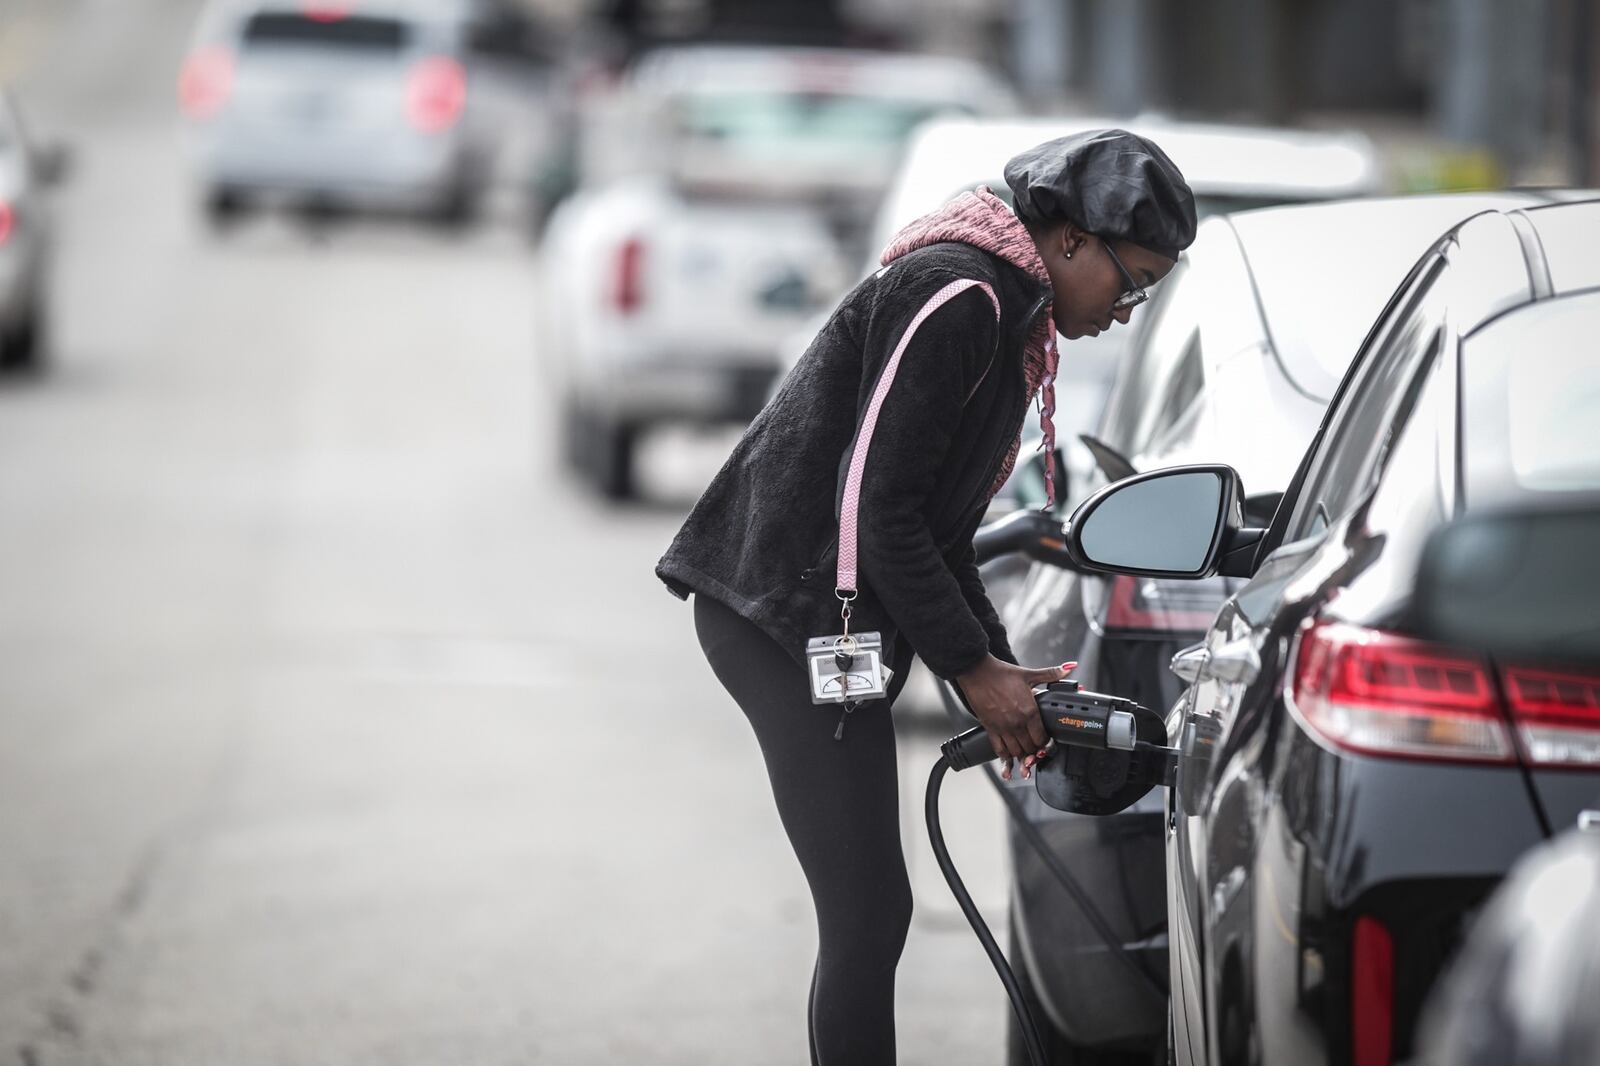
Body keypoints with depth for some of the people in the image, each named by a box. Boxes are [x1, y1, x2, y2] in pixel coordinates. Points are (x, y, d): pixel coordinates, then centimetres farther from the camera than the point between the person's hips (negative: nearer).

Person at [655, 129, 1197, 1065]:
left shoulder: (1008, 317, 17)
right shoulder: (957, 295, -15)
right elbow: (874, 505, -20)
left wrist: (999, 675, 10)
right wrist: (976, 668, -14)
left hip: (824, 625, 11)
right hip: (789, 615, -11)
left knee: (868, 916, 11)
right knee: (869, 915, -11)